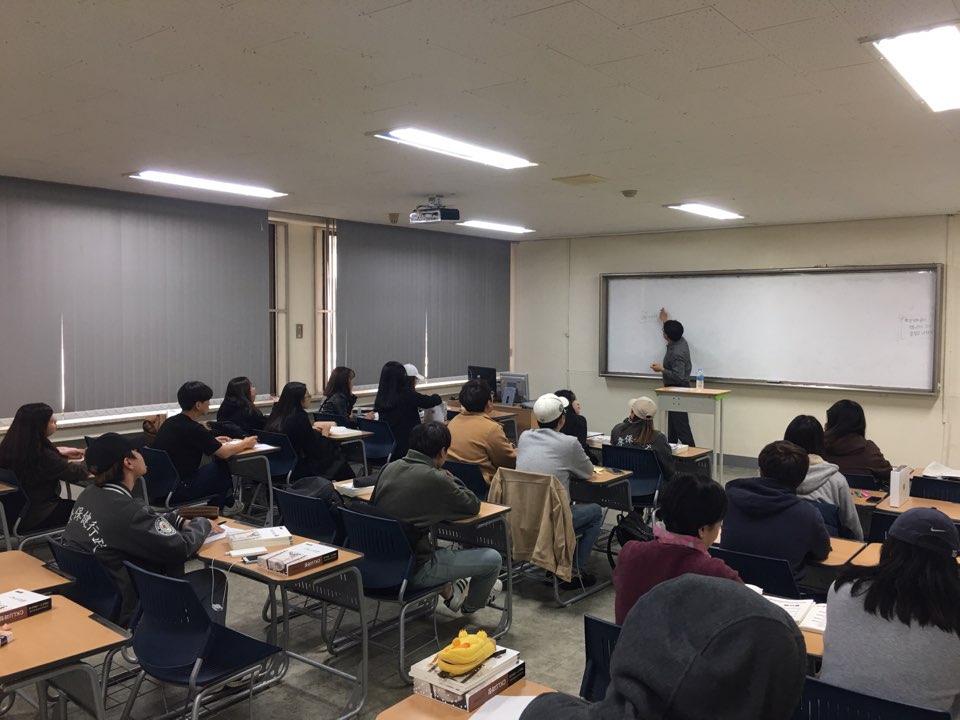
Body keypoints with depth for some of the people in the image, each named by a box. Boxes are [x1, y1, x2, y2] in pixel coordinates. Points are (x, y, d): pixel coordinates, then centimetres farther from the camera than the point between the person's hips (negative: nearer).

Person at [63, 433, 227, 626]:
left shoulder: (88, 495, -1)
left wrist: (183, 522, 7)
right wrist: (203, 523, 2)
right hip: (121, 612, -9)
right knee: (215, 579, 3)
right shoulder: (128, 510, -27)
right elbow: (182, 549, -16)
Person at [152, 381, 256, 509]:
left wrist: (213, 441, 24)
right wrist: (245, 444, 7)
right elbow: (224, 453, -10)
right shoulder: (193, 429, -19)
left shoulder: (170, 422, 5)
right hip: (177, 492, -8)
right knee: (223, 467, 7)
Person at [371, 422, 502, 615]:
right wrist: (451, 480, 10)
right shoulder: (435, 479, -19)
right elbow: (473, 506, -5)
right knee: (492, 558, 6)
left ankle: (447, 590, 36)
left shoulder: (390, 467, 0)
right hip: (412, 570, -7)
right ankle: (471, 605, 34)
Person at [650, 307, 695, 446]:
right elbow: (673, 331, 26)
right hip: (676, 389, 10)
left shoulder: (677, 353, -27)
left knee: (681, 424, -11)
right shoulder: (680, 340, 1)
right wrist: (666, 320, 39)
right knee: (672, 423, 14)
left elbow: (678, 376, -29)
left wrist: (661, 369, -19)